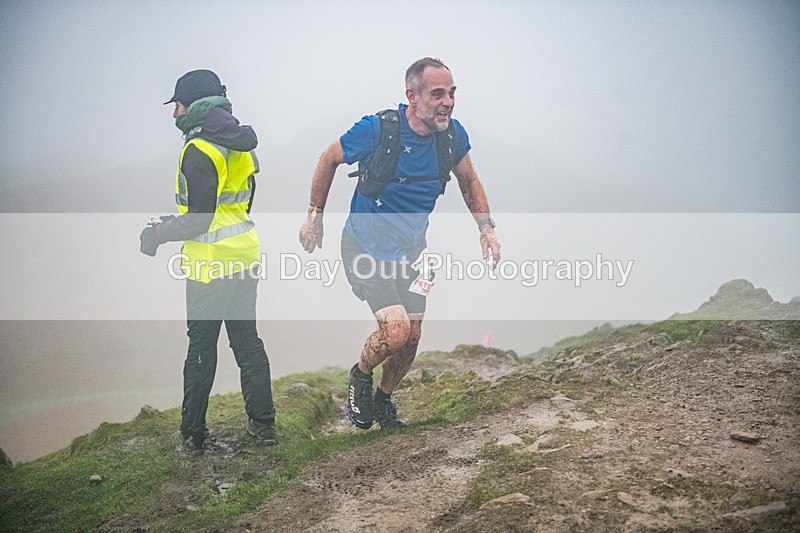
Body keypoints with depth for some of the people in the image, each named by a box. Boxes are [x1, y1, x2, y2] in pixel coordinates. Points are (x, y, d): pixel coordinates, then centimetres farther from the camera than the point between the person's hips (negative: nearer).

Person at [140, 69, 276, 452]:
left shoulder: (199, 152, -18)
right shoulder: (240, 146, 9)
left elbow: (198, 221, -20)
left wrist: (157, 234, -4)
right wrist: (173, 223, 20)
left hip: (210, 266, -8)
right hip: (245, 259, 8)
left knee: (201, 348, 3)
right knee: (247, 341, 15)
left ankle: (192, 433, 12)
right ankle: (263, 423, 20)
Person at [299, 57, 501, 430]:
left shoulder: (453, 135, -10)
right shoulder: (377, 130, -24)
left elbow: (468, 181, 11)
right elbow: (329, 160, -5)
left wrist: (485, 226, -2)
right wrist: (315, 215, 1)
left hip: (411, 248, 5)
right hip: (366, 247, -5)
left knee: (412, 337, 8)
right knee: (397, 330, -20)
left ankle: (383, 401, 35)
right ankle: (359, 377, 12)